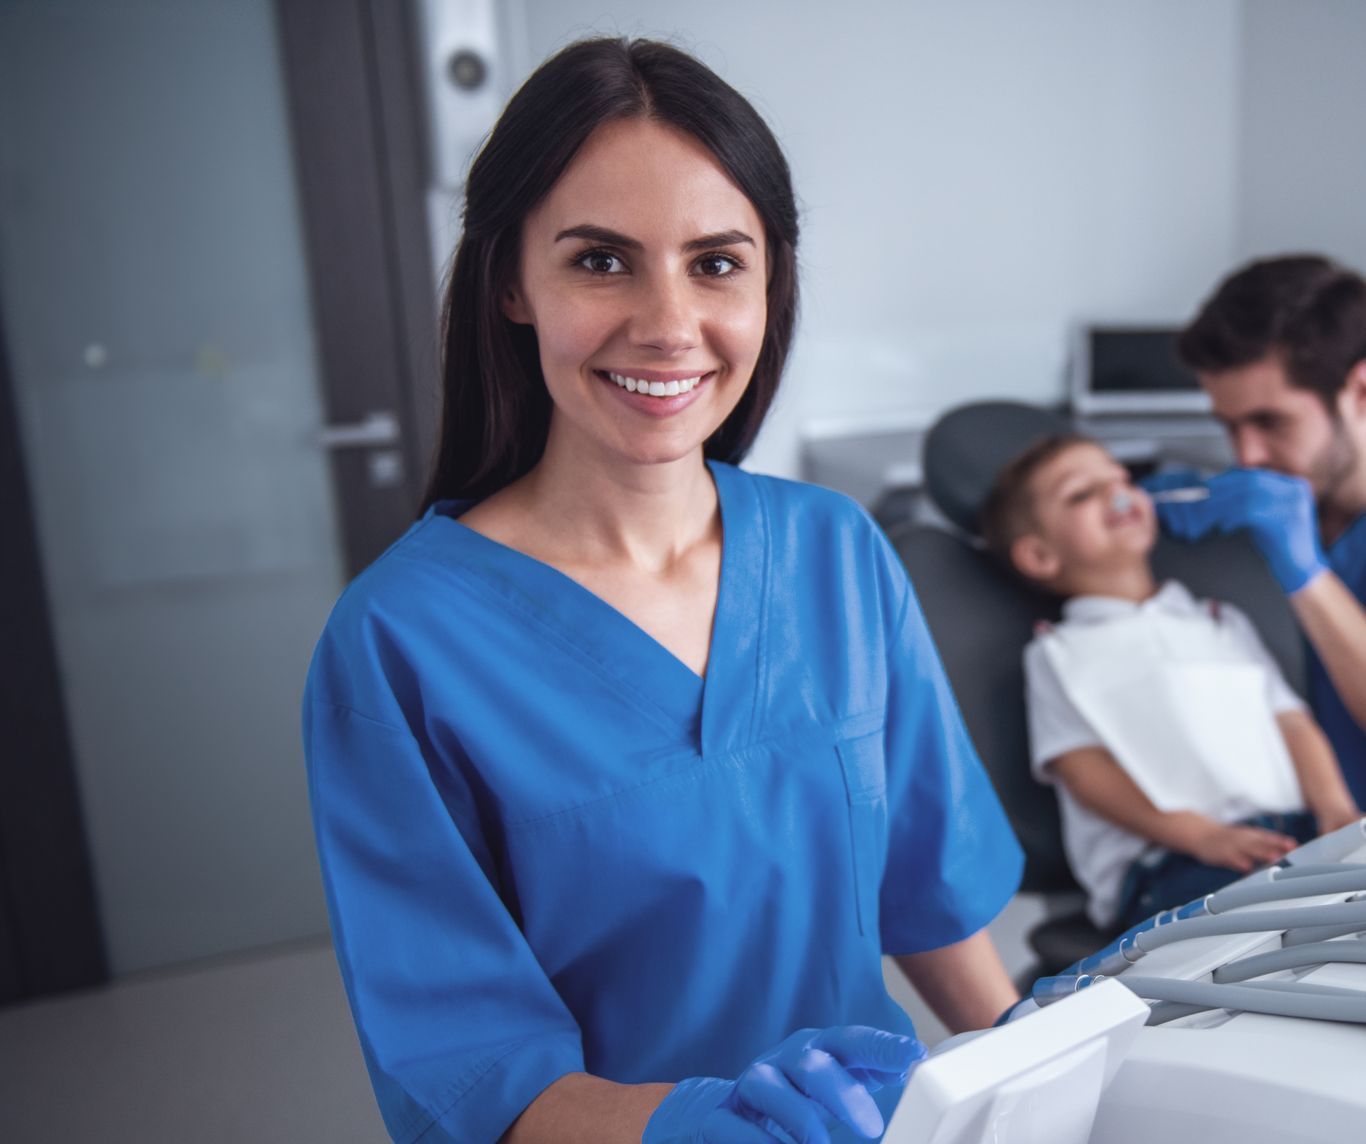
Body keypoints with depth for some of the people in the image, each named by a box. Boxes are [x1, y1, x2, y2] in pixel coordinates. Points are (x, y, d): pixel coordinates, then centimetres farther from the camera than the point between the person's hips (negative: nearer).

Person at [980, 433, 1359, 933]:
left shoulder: (1223, 622, 30)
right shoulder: (1060, 652, 13)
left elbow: (1292, 722, 21)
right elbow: (1086, 772, 0)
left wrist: (1336, 809, 0)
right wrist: (1204, 836, -15)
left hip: (1297, 833, 5)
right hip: (1167, 864, -5)